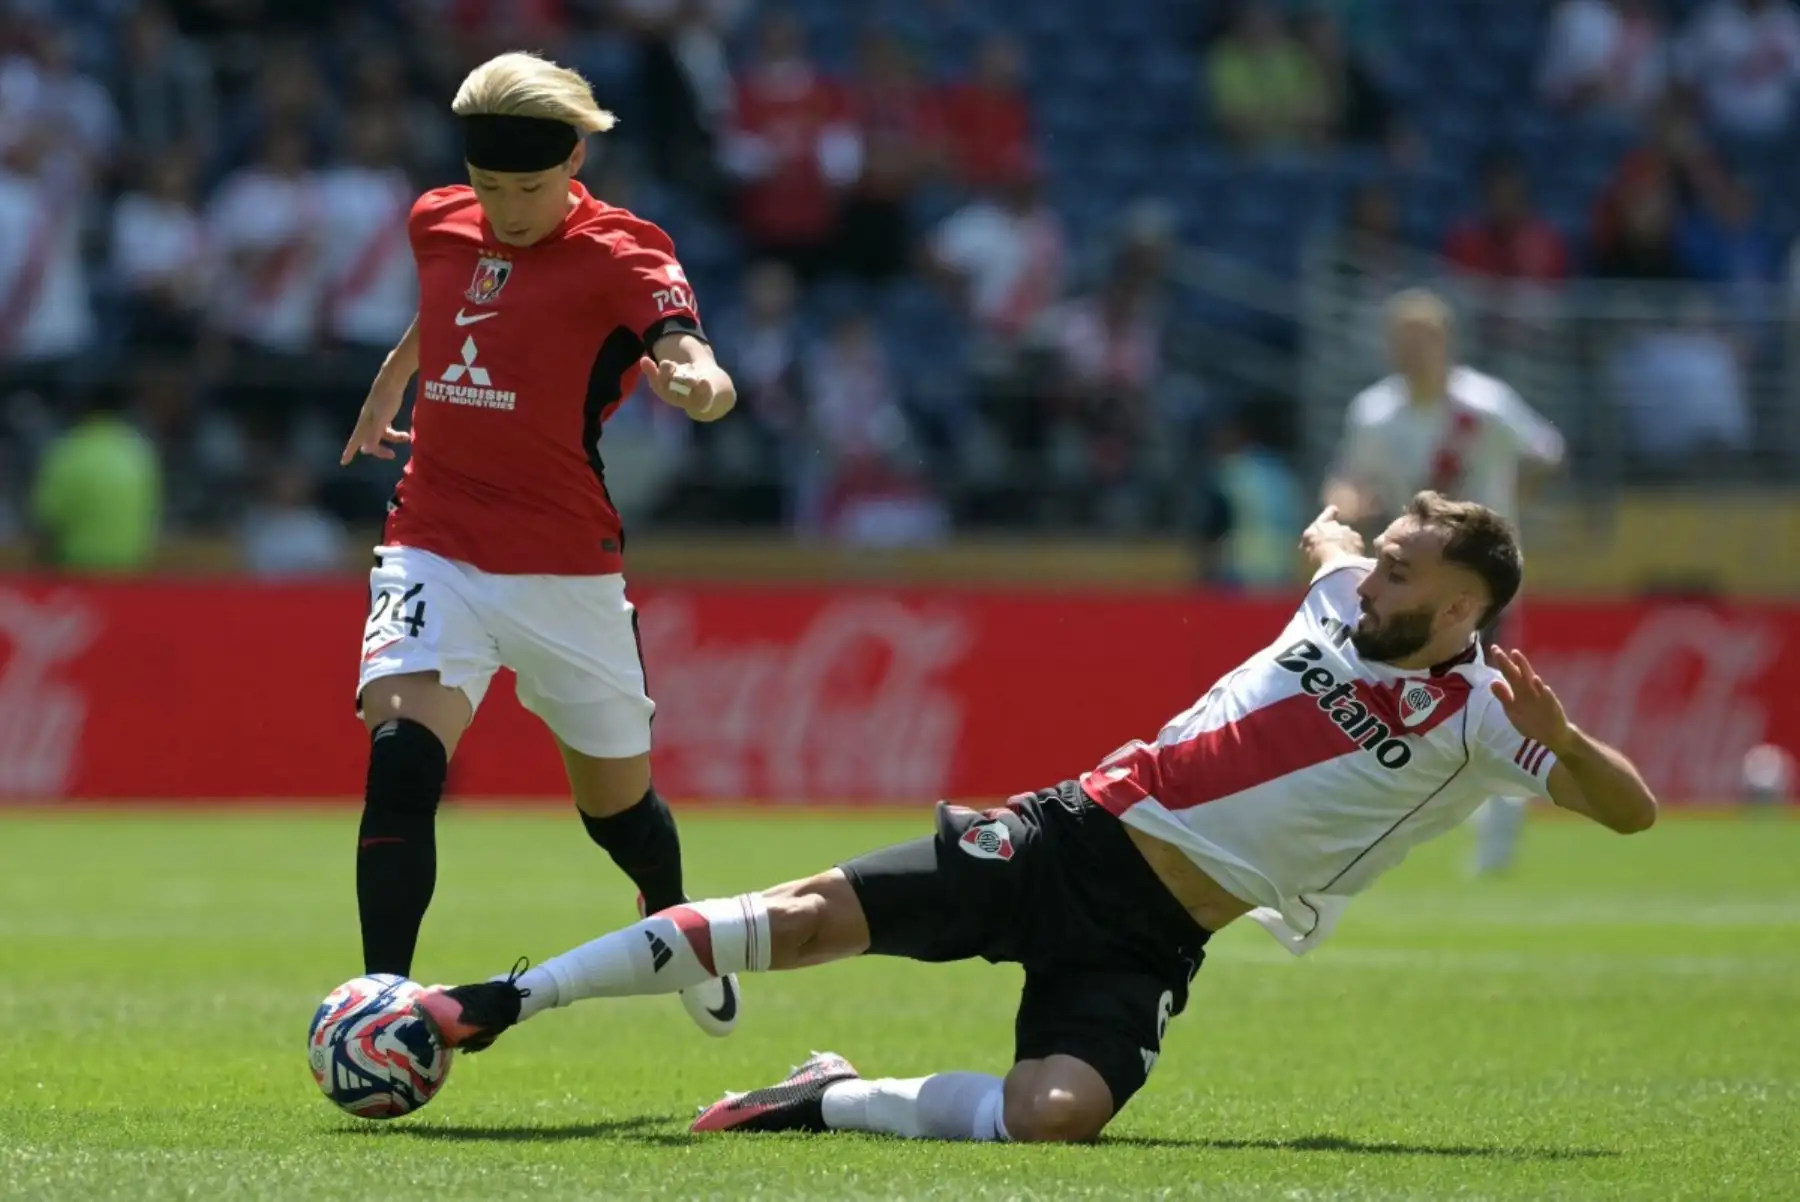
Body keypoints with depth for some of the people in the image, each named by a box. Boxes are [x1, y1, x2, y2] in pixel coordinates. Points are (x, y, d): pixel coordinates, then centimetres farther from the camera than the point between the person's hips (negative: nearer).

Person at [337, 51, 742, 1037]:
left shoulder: (619, 254, -10)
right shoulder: (437, 224, 4)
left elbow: (704, 374, -28)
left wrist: (697, 384, -51)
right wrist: (388, 386, 40)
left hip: (566, 568, -2)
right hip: (434, 554, 2)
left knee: (614, 797, 12)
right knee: (401, 757, -23)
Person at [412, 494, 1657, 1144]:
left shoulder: (1476, 723, -4)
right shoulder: (1344, 600, 7)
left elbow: (1633, 808, -11)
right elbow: (1325, 531, 29)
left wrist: (1561, 736, -25)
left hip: (1146, 943, -3)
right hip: (1074, 839, 3)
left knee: (1055, 1113, -33)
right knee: (815, 913, -14)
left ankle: (829, 1103, -9)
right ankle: (502, 1002, -12)